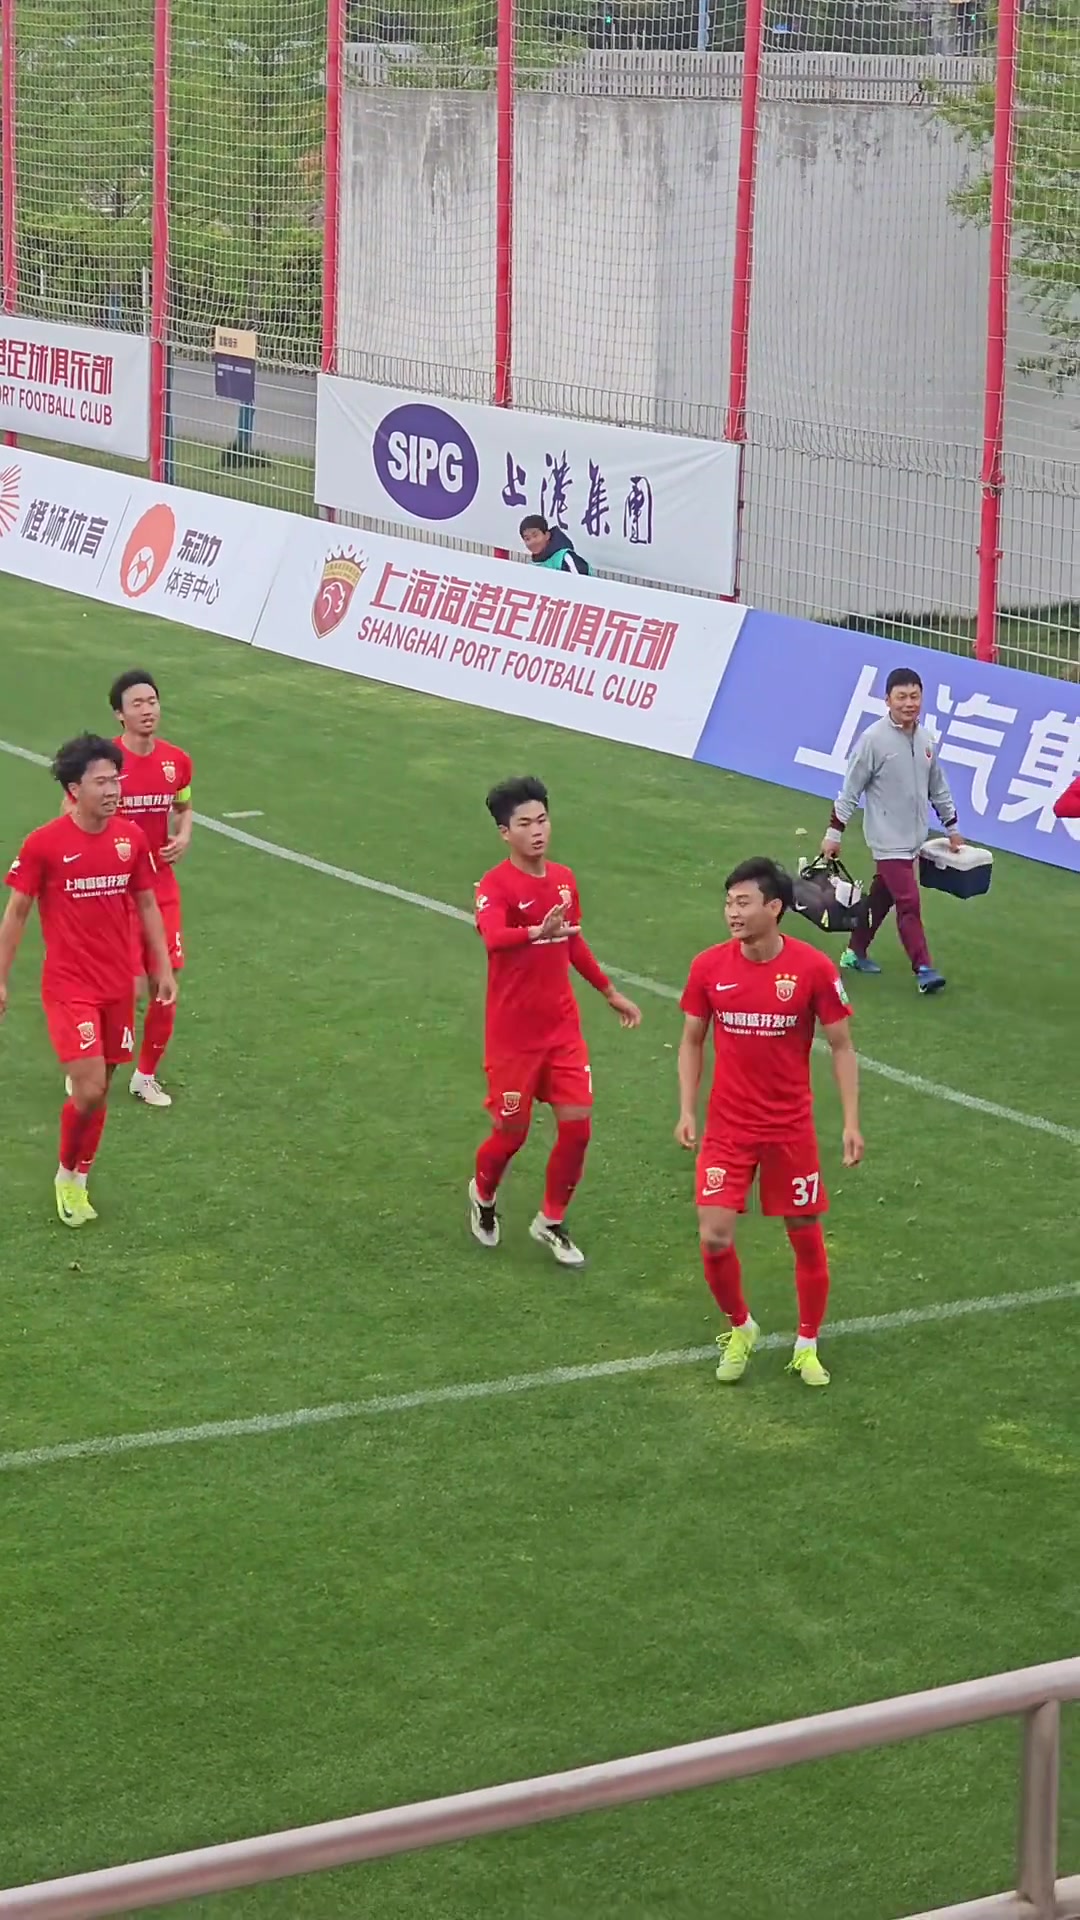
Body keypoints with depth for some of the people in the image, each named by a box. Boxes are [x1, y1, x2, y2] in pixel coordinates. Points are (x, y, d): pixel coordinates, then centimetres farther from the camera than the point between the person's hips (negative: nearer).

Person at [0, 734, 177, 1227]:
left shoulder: (131, 837, 0)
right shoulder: (44, 844, -12)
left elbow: (147, 905, 12)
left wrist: (163, 970, 10)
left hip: (118, 986, 5)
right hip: (69, 987, -5)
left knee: (100, 1091, 10)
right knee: (89, 1089, -14)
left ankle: (78, 1185, 27)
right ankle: (67, 1174, 12)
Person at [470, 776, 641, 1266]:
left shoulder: (563, 880, 3)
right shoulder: (496, 886, -19)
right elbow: (493, 937, -41)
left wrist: (610, 993, 27)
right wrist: (537, 932, -61)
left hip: (562, 1027, 5)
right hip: (513, 1034, -5)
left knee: (576, 1125, 0)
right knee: (512, 1133, 6)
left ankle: (551, 1222, 20)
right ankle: (483, 1196, 38)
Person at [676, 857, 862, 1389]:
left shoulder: (813, 968, -11)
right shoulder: (709, 967, -5)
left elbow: (841, 1046, -3)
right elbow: (692, 1041, 7)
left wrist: (851, 1121, -8)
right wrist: (687, 1110, -2)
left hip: (791, 1128, -1)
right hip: (727, 1127, 1)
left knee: (806, 1238, 6)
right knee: (714, 1238, -7)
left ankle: (807, 1346, 26)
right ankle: (740, 1329, 20)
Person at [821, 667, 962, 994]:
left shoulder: (926, 739, 3)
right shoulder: (874, 739, -15)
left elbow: (938, 787, 15)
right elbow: (851, 789, -11)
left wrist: (952, 827, 20)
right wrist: (834, 833, -9)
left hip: (913, 838, 7)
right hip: (888, 839, -7)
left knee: (881, 896, 17)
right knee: (909, 902, -10)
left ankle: (856, 952, 31)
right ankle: (923, 969, -8)